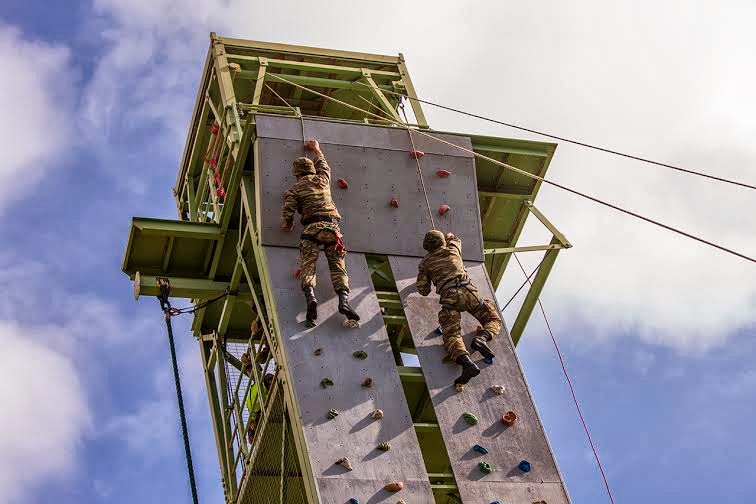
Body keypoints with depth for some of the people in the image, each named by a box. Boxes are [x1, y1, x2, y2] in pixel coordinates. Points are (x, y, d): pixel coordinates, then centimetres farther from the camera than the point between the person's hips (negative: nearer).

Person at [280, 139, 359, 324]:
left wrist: (287, 225, 19)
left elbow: (287, 211, 0)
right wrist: (317, 149, 58)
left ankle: (310, 296, -35)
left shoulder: (295, 189, 12)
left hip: (312, 227, -2)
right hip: (332, 225, 2)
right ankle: (344, 299, -25)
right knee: (338, 266, -4)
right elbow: (323, 164, 43)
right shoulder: (322, 179, 20)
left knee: (308, 265, -10)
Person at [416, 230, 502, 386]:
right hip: (467, 291, 2)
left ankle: (467, 363, -43)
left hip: (448, 297, -2)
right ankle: (481, 338, -17)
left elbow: (423, 291, 18)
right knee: (493, 320, 16)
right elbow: (456, 240, 51)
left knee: (451, 336, -14)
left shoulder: (425, 262, 19)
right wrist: (448, 236, 73)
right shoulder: (453, 250, 24)